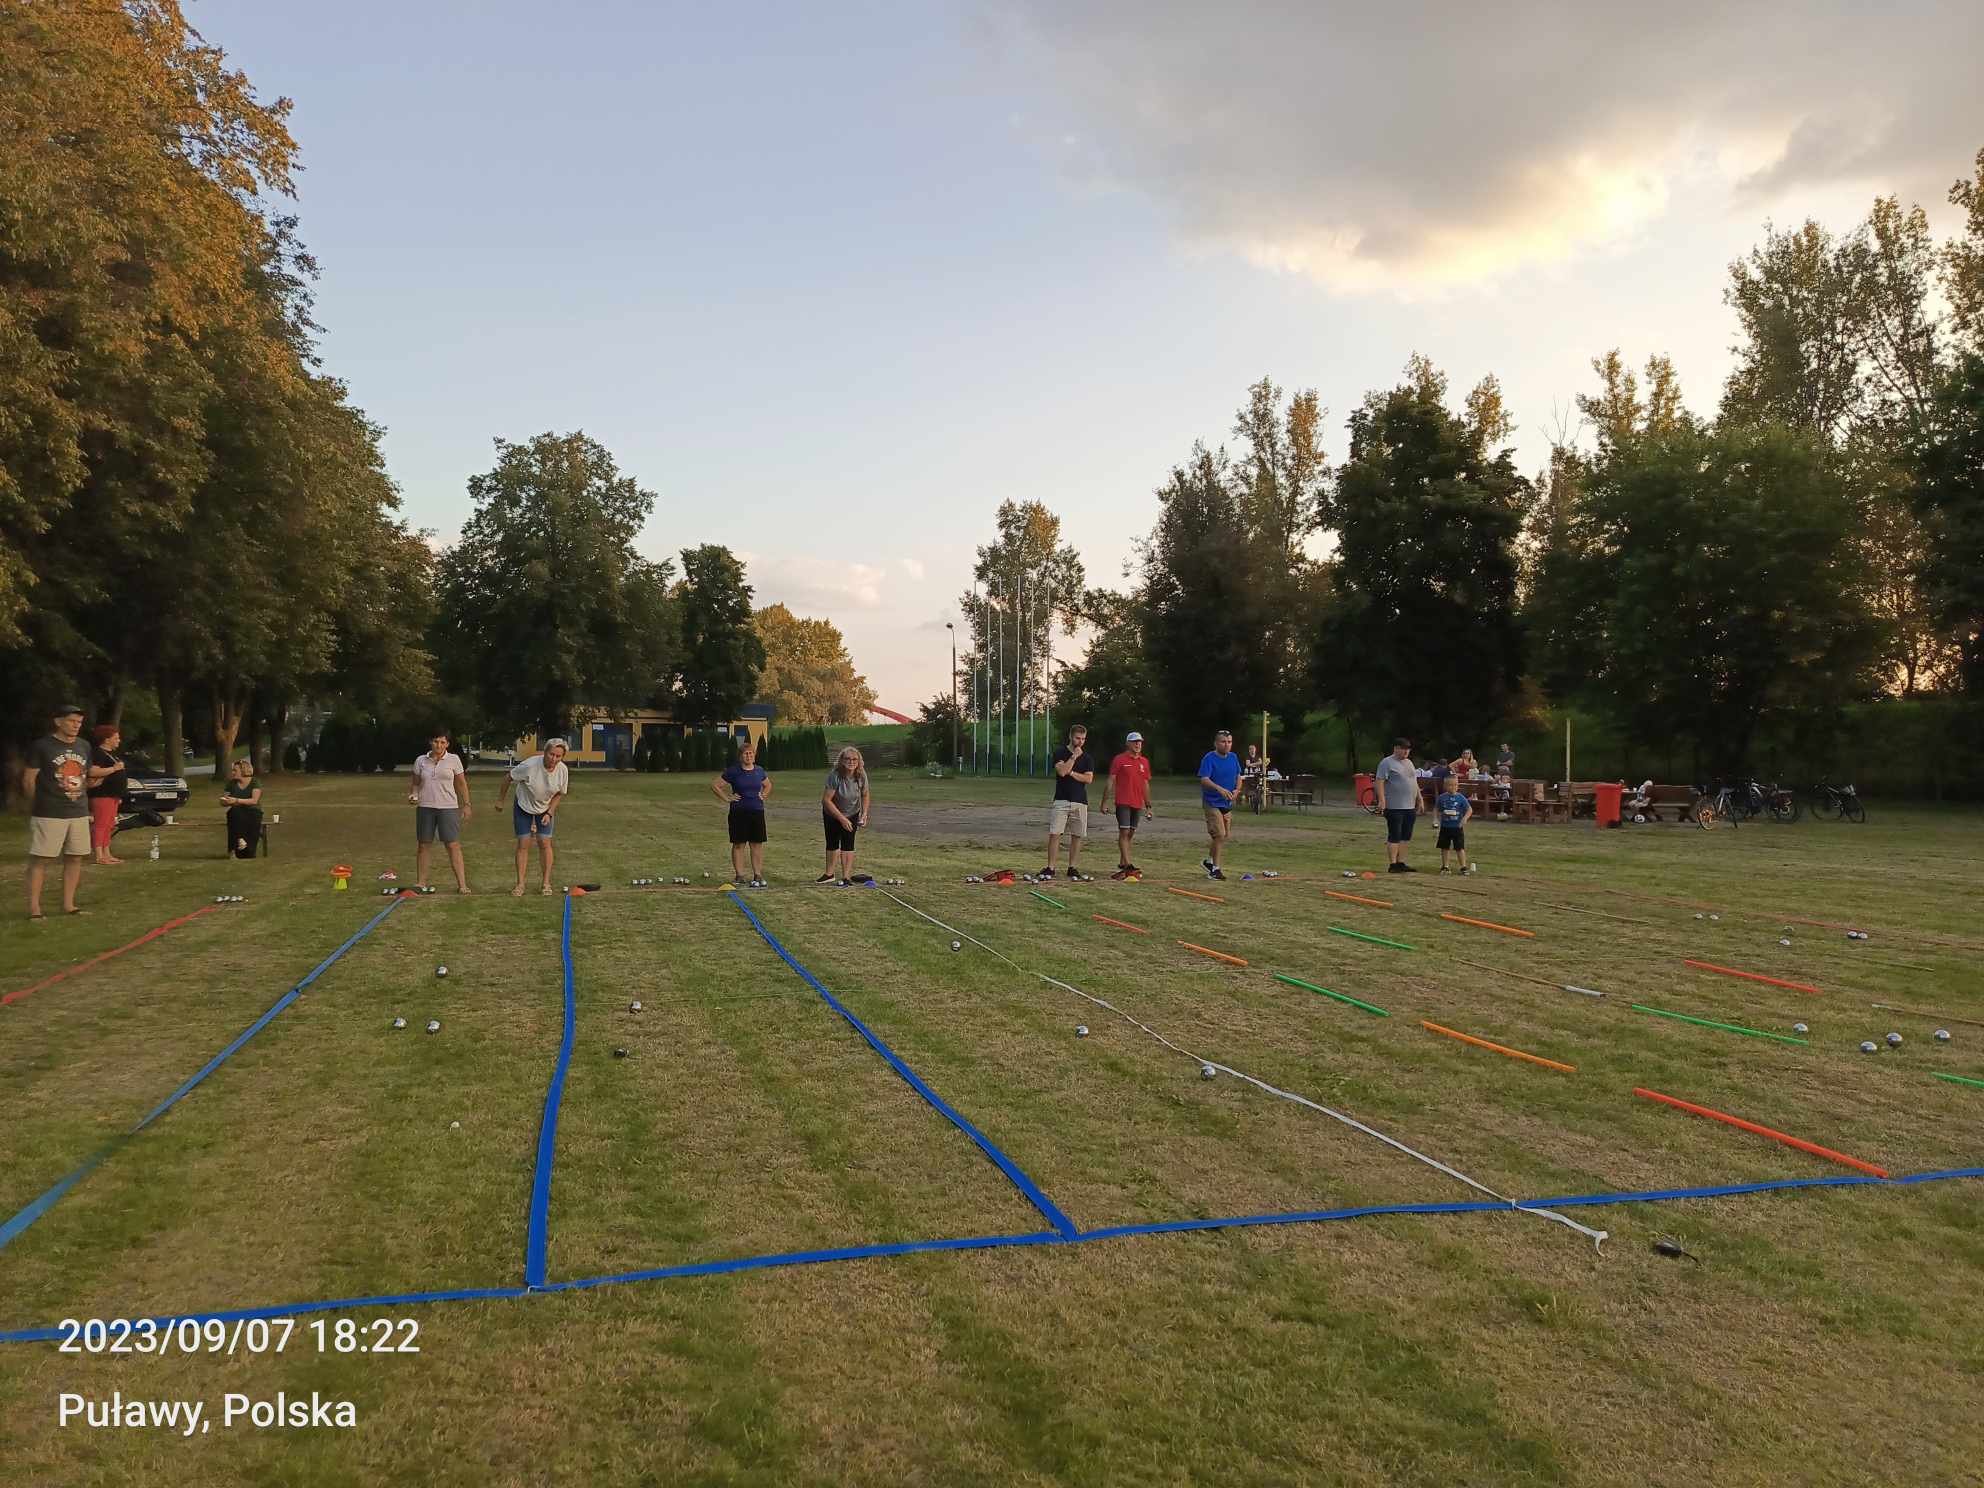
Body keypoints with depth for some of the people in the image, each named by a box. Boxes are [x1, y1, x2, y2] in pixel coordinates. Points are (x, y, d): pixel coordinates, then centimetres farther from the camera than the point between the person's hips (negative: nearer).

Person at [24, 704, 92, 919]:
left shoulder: (84, 747, 12)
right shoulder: (41, 746, -5)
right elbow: (28, 780, -2)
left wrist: (90, 783, 6)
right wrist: (41, 803, 0)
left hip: (79, 812, 6)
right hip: (49, 814, -6)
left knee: (75, 858, 9)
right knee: (40, 859, -4)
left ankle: (68, 904, 17)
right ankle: (33, 907, 0)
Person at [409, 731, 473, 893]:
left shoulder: (454, 760, 2)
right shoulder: (421, 761, 6)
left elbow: (462, 784, 7)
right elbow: (416, 783, 15)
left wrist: (466, 804, 3)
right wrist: (413, 795, -5)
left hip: (448, 807, -2)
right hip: (425, 807, 2)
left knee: (453, 845, -7)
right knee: (422, 845, 5)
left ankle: (462, 884, -8)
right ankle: (420, 882, 16)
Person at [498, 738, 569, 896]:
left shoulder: (563, 770, -21)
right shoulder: (529, 765, -33)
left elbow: (559, 793, -4)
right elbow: (508, 778, -17)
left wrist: (549, 813, -11)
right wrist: (501, 800, -7)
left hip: (546, 808, 2)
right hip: (524, 806, -2)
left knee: (545, 843, -5)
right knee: (523, 844, -4)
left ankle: (546, 883, 5)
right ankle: (520, 884, 3)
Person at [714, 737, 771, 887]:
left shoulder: (759, 771, 8)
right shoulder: (733, 771, -4)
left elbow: (768, 785, 27)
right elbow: (715, 785, -2)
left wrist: (763, 796, 11)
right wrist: (726, 799, -6)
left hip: (757, 812, 3)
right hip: (739, 812, -3)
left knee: (757, 844, 4)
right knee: (738, 844, 1)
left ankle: (758, 875, 10)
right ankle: (739, 875, 8)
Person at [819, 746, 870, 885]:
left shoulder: (861, 776, -21)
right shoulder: (835, 775, -32)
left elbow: (865, 795, -2)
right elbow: (826, 799, -29)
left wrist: (864, 814, -14)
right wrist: (842, 819, -29)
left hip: (852, 814, 1)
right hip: (832, 814, -1)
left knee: (847, 844, -7)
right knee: (832, 843, 13)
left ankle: (846, 877, -4)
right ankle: (829, 874, 30)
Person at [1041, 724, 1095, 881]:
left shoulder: (1087, 757, 9)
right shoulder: (1060, 752, 1)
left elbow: (1088, 778, -3)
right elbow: (1062, 771, -16)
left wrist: (1071, 773, -10)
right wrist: (1074, 756, -12)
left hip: (1080, 802, 3)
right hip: (1061, 800, -3)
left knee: (1077, 836, 4)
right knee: (1054, 834, -8)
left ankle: (1073, 868, 13)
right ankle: (1050, 868, -5)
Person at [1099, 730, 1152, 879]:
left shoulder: (1144, 762, 12)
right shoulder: (1119, 760, -3)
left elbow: (1146, 784, 17)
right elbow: (1110, 781, -3)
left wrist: (1148, 805, 16)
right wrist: (1104, 802, -8)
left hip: (1138, 804, 6)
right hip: (1123, 803, -5)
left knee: (1130, 834, 9)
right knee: (1124, 833, -9)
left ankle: (1122, 864, 17)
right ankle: (1128, 866, -14)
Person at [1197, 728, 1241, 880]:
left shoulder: (1233, 757, 7)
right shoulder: (1209, 758, -14)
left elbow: (1238, 776, 18)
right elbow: (1204, 780, -24)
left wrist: (1237, 790, -3)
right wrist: (1220, 789, -39)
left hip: (1227, 803, 7)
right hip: (1212, 803, -7)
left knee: (1226, 835, 12)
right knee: (1220, 835, -13)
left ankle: (1209, 861, 32)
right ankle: (1214, 869, -1)